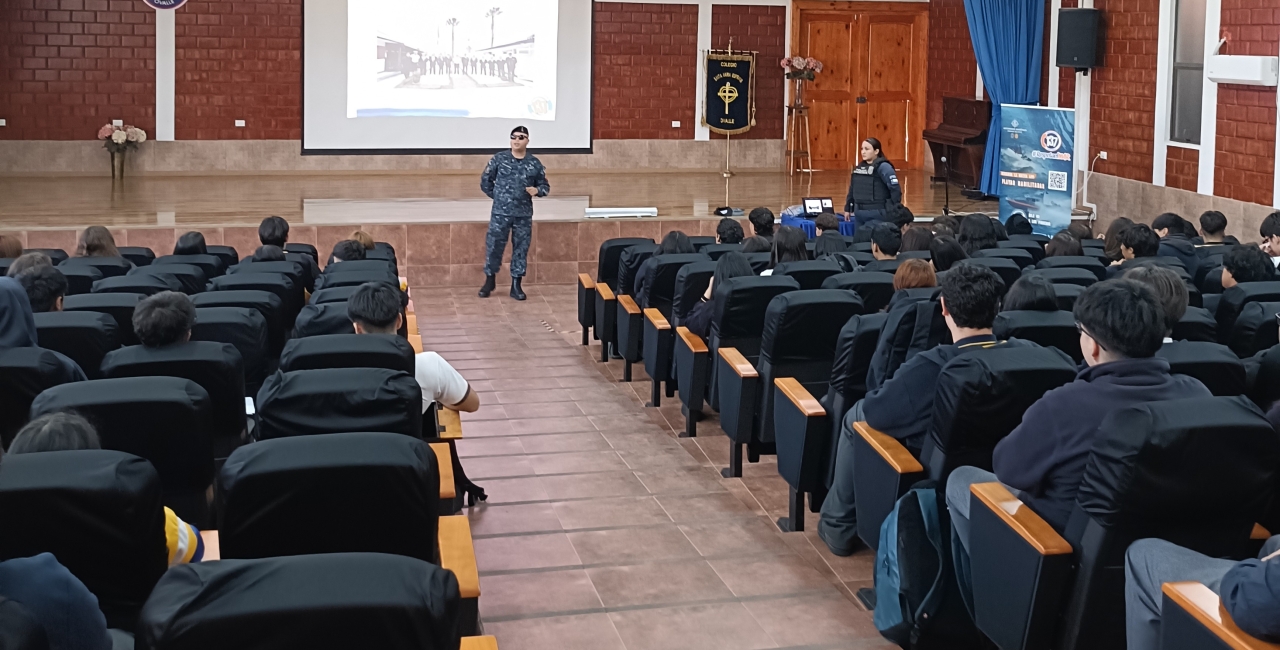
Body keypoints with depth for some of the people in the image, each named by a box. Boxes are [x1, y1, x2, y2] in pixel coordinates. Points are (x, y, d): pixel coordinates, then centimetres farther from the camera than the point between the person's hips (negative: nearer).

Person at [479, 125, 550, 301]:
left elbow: (545, 185, 8)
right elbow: (485, 180, 7)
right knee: (494, 245, 2)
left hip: (524, 214, 1)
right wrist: (497, 196, 5)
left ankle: (516, 285, 13)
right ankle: (489, 280, 20)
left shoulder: (534, 163, 1)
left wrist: (537, 190, -13)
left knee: (521, 248, 4)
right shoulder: (499, 158, -2)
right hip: (500, 212, -1)